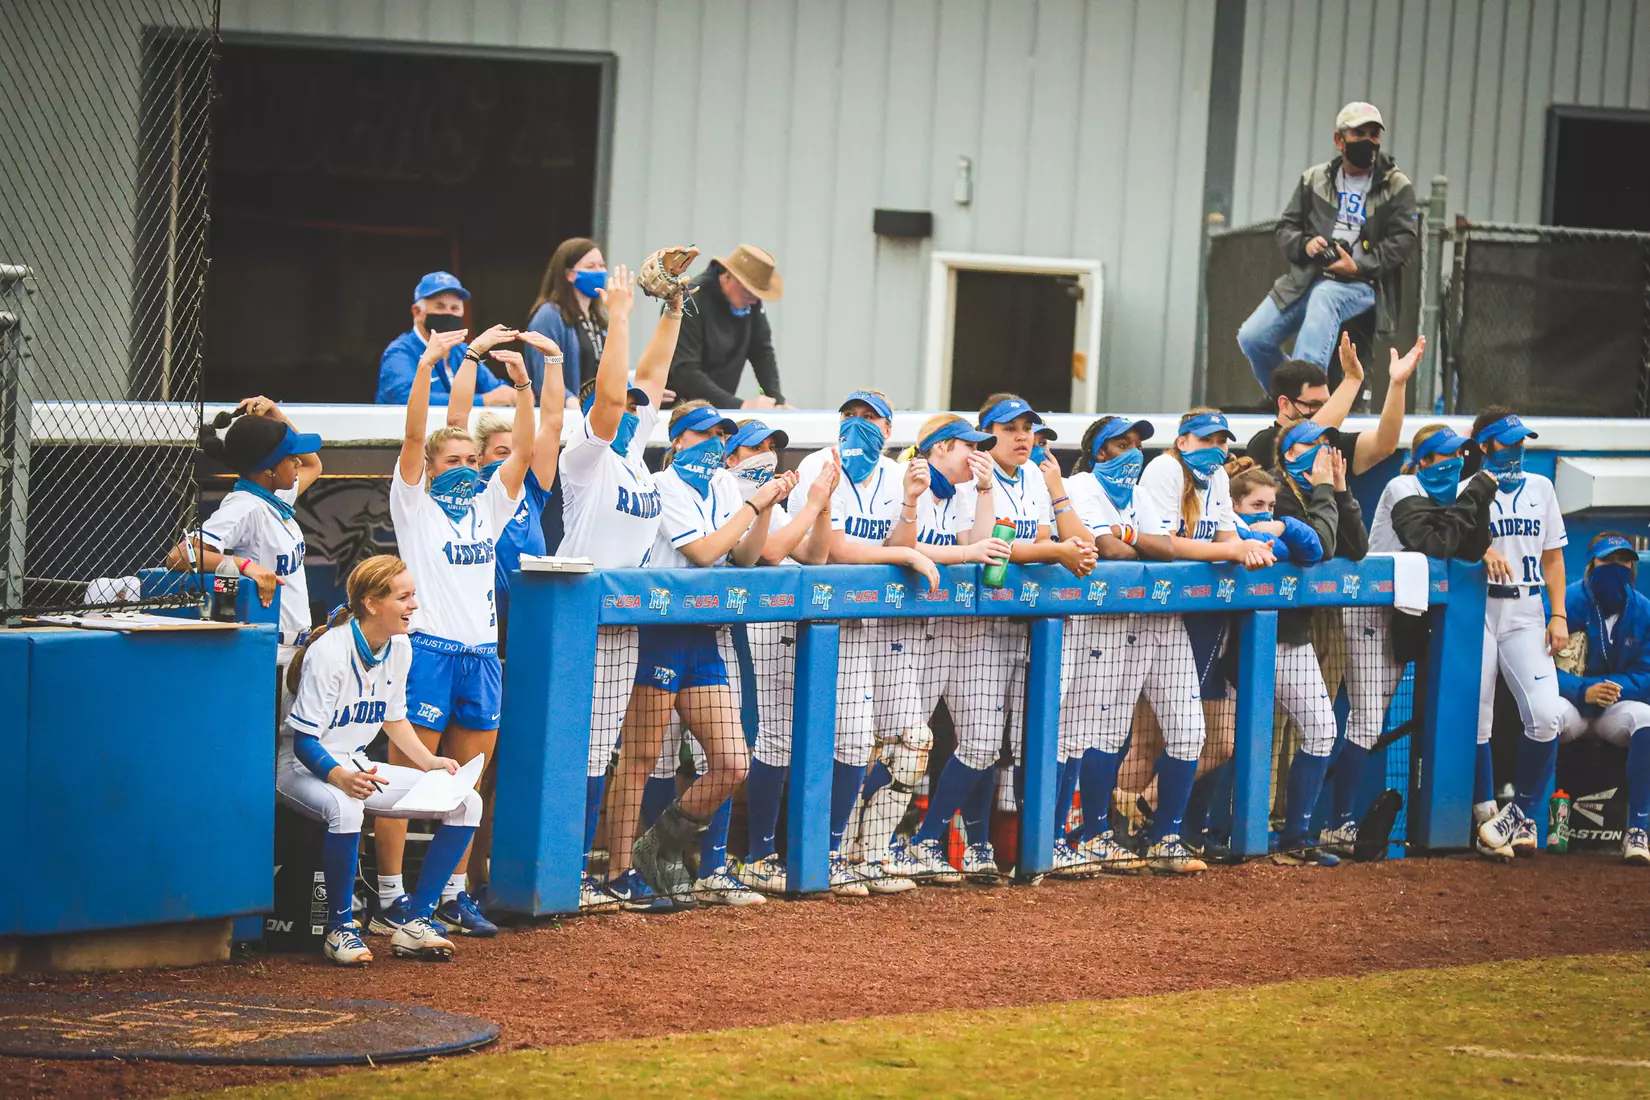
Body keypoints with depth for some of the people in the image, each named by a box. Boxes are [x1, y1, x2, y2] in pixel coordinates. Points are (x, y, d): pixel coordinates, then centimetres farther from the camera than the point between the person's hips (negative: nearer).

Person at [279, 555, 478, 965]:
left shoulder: (398, 648, 1)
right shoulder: (330, 651, -22)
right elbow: (304, 740, -23)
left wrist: (428, 762, -1)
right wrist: (340, 777, -42)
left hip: (357, 766, 8)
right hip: (304, 767, -8)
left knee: (466, 803, -5)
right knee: (344, 808, -43)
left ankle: (414, 924, -3)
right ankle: (340, 926, -24)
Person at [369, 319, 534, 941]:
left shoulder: (488, 506, 15)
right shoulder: (414, 504, 3)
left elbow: (524, 452, 5)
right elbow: (413, 438, -10)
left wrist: (522, 385, -6)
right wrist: (426, 368, -20)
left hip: (480, 653, 5)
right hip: (427, 649, -5)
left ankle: (454, 896, 16)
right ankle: (389, 901, -6)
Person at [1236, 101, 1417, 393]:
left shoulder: (1397, 187, 7)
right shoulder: (1314, 180, 17)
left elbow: (1403, 243, -2)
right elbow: (1285, 229, 17)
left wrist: (1359, 266, -15)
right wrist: (1304, 244, -7)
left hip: (1359, 284, -4)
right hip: (1306, 278, 4)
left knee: (1323, 298, -39)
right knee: (1251, 337, -14)